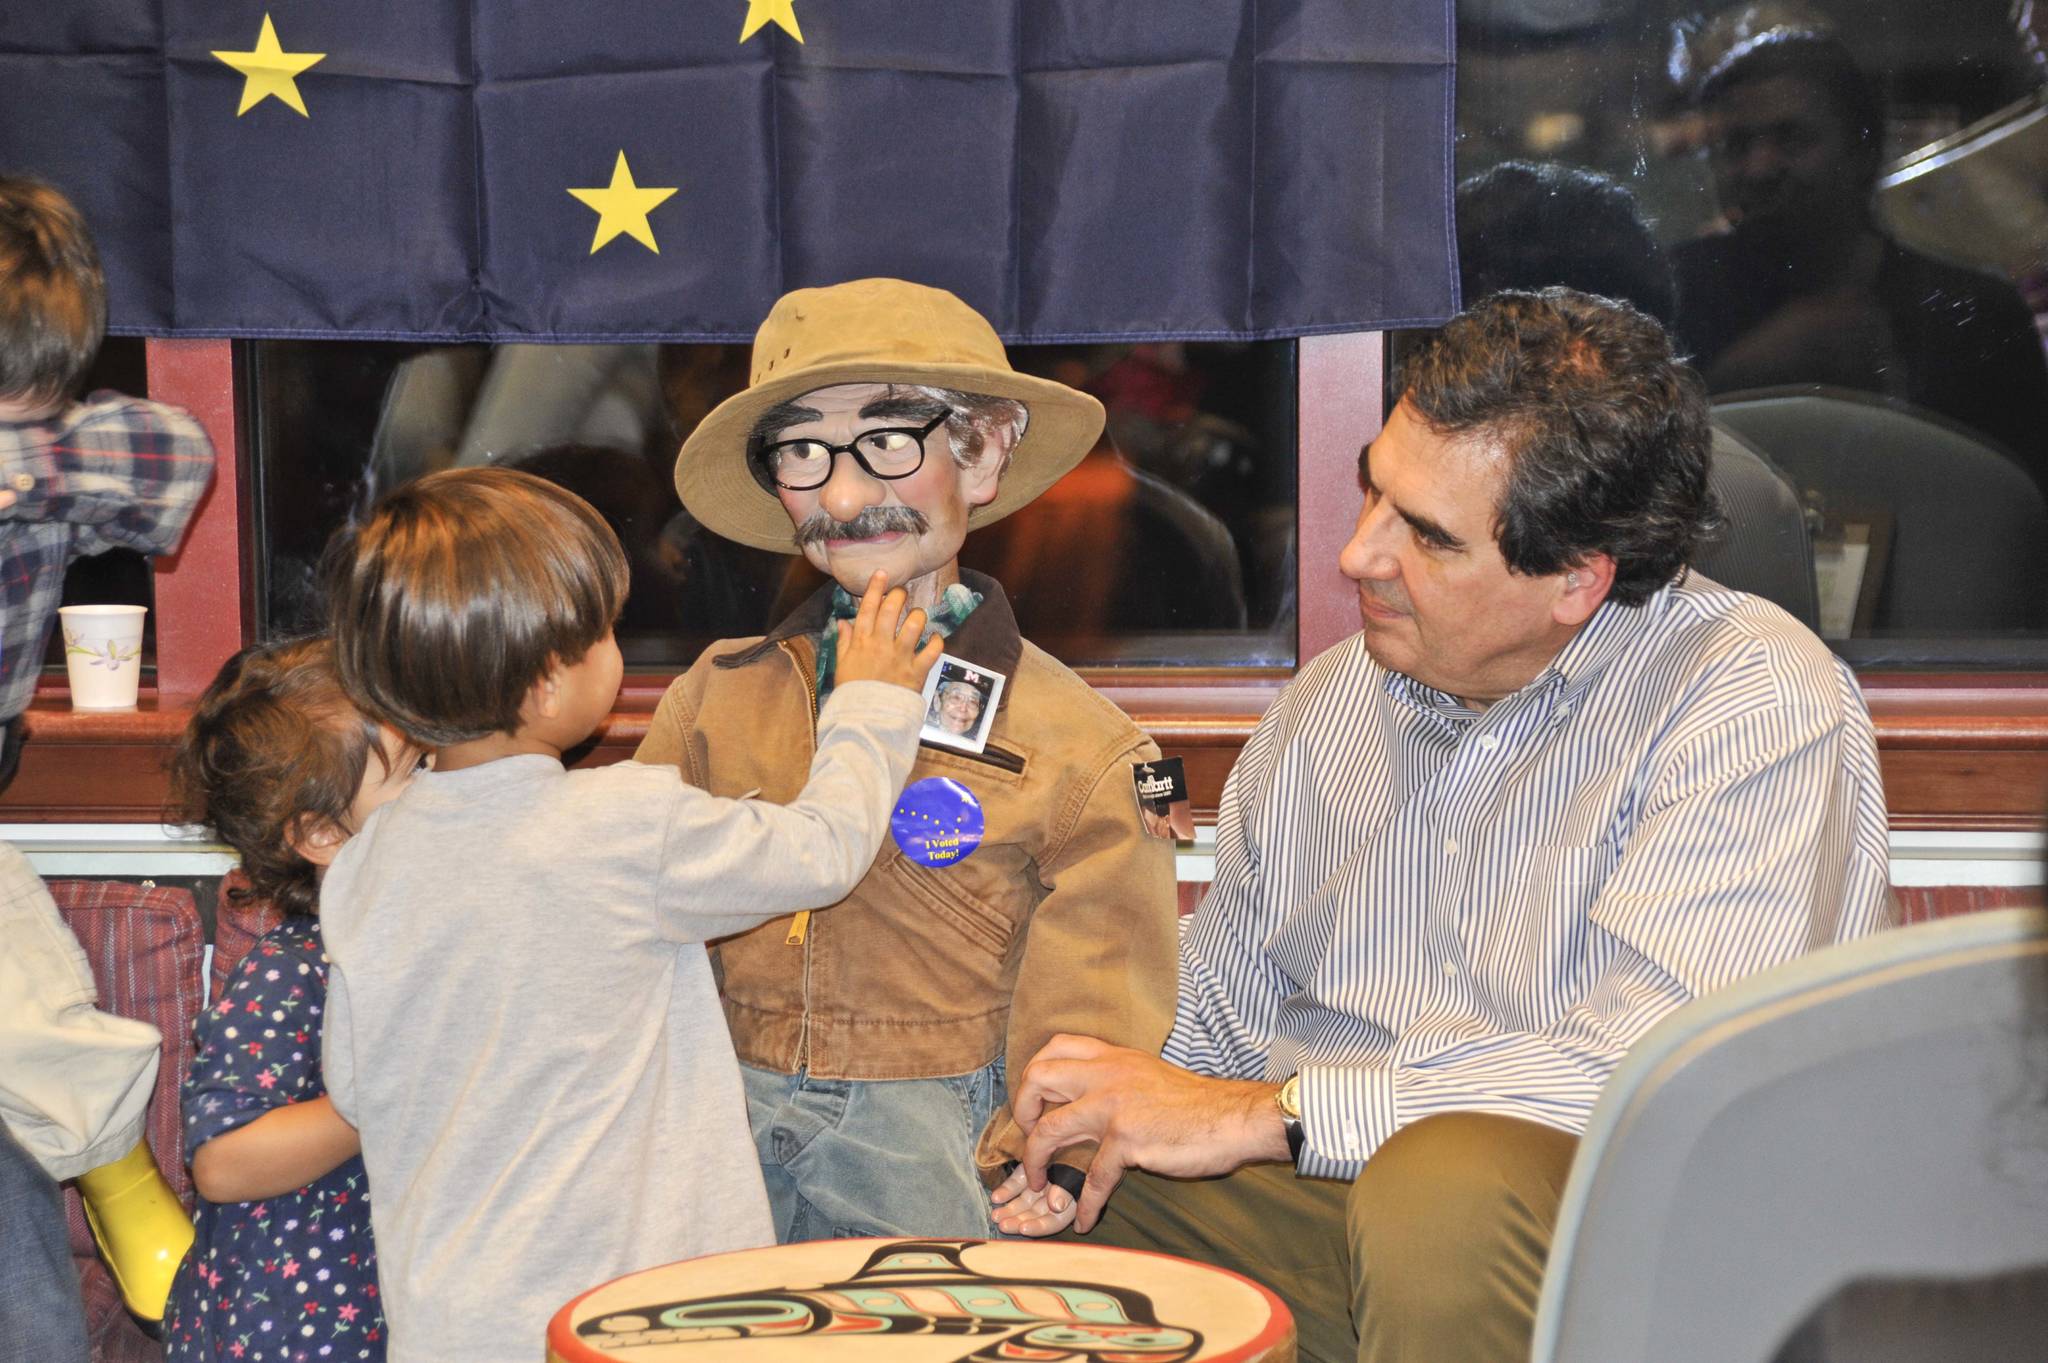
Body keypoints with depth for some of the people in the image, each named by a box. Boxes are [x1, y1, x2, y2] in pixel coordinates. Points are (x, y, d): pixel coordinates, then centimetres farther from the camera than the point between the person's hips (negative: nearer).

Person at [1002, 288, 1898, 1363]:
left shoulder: (1755, 707, -12)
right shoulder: (1333, 700, 12)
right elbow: (1210, 1012, 19)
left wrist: (1259, 1114, -21)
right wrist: (1079, 1113, -3)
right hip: (1310, 1205, 5)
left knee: (1445, 1183, -38)